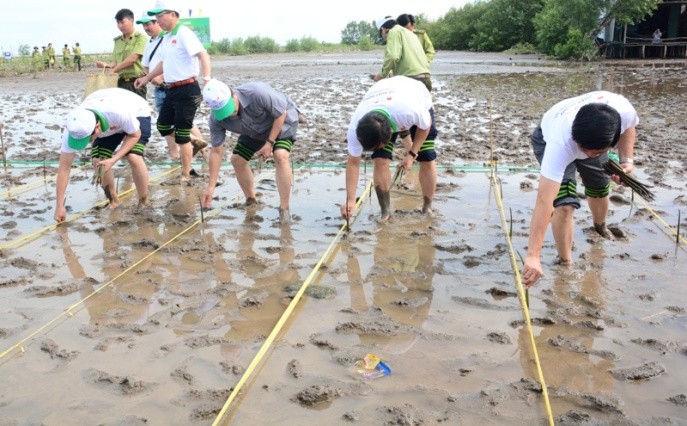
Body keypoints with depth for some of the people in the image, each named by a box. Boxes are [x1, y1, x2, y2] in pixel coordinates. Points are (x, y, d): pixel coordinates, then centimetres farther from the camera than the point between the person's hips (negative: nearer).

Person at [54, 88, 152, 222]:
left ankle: (144, 204, -8)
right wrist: (60, 206, -26)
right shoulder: (74, 127, -33)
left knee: (134, 158, -28)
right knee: (99, 162, -15)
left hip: (137, 114, -4)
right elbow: (64, 167, -26)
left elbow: (135, 135, -24)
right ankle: (113, 202, 11)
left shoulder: (119, 113, -46)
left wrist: (113, 160, -36)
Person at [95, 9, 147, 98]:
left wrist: (114, 70, -9)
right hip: (121, 82, 5)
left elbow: (133, 58, -12)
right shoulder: (118, 40, 17)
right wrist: (106, 65, -6)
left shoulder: (140, 37, -1)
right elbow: (115, 62, 17)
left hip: (136, 82, -5)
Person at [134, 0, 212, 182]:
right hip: (172, 90, 9)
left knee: (181, 135, -4)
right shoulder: (166, 38, 14)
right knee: (163, 127, 16)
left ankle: (185, 175, 9)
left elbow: (203, 55, -25)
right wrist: (147, 78, 33)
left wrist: (207, 80, -37)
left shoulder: (184, 33, -14)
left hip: (187, 90, -9)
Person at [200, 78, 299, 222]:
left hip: (282, 121, -5)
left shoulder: (257, 93, -41)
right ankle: (251, 200, 21)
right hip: (256, 130, 5)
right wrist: (211, 186, -16)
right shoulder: (216, 119, -25)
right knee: (237, 159, -2)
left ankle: (284, 209, -20)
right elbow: (216, 151, -16)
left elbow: (281, 113, -25)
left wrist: (270, 143, -27)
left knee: (280, 156, -28)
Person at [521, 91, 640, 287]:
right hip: (548, 139, -4)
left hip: (593, 137, 4)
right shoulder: (559, 143, -50)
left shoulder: (624, 110, -39)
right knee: (564, 203, -23)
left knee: (599, 190, 22)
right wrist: (533, 255, -59)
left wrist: (626, 160, -25)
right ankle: (565, 263, 1)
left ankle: (600, 226, 58)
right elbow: (544, 199, -54)